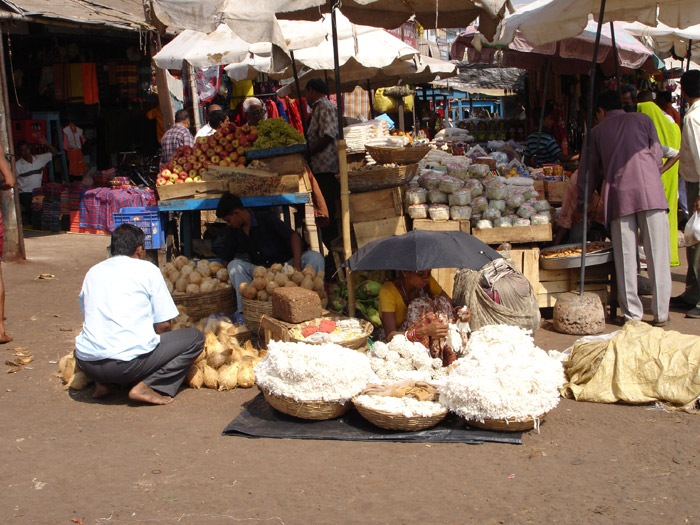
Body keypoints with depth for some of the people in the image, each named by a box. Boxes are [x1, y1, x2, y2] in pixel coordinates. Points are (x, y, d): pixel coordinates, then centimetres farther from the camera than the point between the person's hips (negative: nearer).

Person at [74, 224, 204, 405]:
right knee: (194, 337, 9)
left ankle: (100, 383, 14)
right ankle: (146, 386, -7)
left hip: (87, 364, 6)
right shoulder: (147, 269, 4)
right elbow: (163, 325, 2)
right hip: (129, 362, -6)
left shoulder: (93, 271, 18)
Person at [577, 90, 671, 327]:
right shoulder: (643, 119, 14)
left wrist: (582, 204, 29)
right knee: (657, 254, 3)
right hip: (651, 192, 0)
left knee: (626, 257, 5)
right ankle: (660, 313, 5)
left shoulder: (597, 132, 15)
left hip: (619, 197, 1)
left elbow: (589, 172, 19)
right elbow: (657, 157, 9)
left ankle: (632, 313, 8)